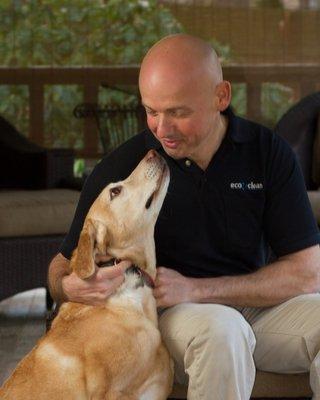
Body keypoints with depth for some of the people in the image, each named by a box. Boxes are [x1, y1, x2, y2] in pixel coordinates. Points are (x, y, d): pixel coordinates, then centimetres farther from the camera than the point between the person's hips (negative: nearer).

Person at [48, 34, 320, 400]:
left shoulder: (268, 152, -3)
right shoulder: (118, 169, -7)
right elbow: (63, 264, 2)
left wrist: (195, 289, -19)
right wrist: (69, 286, -26)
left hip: (256, 306, 2)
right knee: (220, 328, -37)